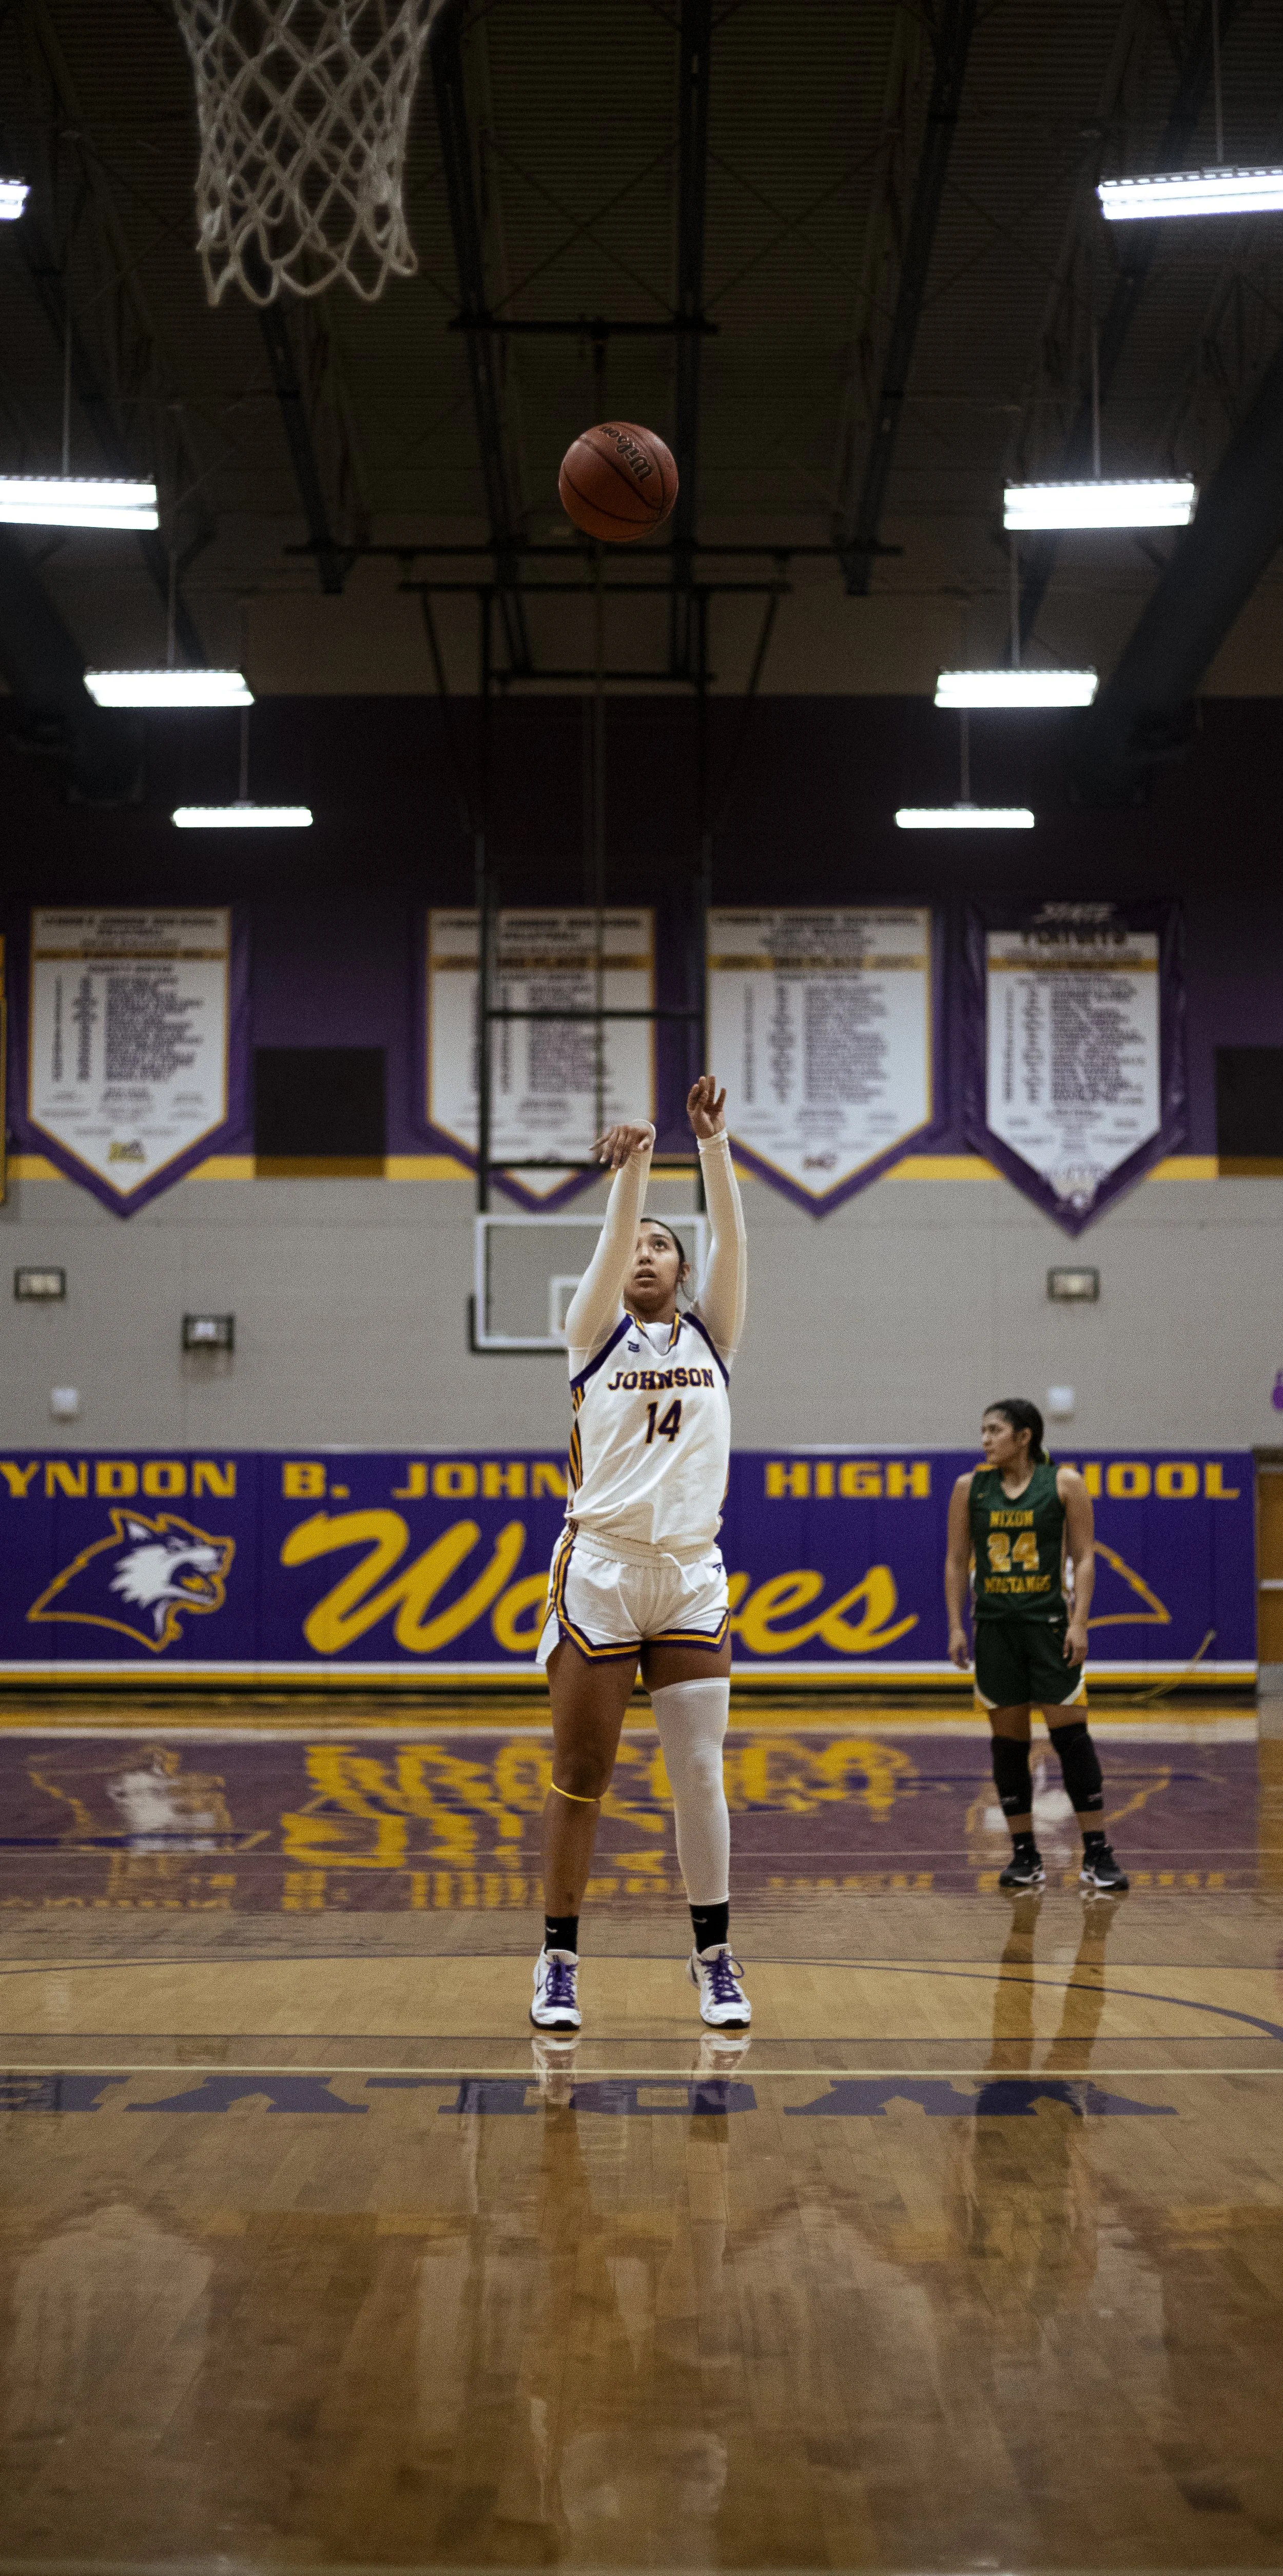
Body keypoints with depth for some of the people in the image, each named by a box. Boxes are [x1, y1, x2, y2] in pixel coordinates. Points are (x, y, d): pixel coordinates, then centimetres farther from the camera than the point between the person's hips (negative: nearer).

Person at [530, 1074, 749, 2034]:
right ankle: (560, 1962, 10)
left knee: (700, 1775, 1)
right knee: (580, 1780, 1)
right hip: (599, 1575, -2)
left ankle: (716, 1960, 12)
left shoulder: (711, 1337, 11)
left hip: (692, 1578, 2)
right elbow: (611, 1249, -13)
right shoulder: (596, 1334, 6)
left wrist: (714, 1144, -15)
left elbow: (731, 1241, -4)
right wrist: (633, 1165, -28)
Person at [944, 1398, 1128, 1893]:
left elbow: (1083, 1557, -2)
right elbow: (956, 1561, 8)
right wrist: (955, 1626, 1)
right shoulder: (970, 1487, 5)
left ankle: (1097, 1855, 0)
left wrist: (1079, 1622, -10)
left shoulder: (1064, 1483, -2)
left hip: (1048, 1622, -2)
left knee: (1071, 1735, -5)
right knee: (1008, 1741, 4)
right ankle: (1024, 1856, 12)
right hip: (994, 1626, 2)